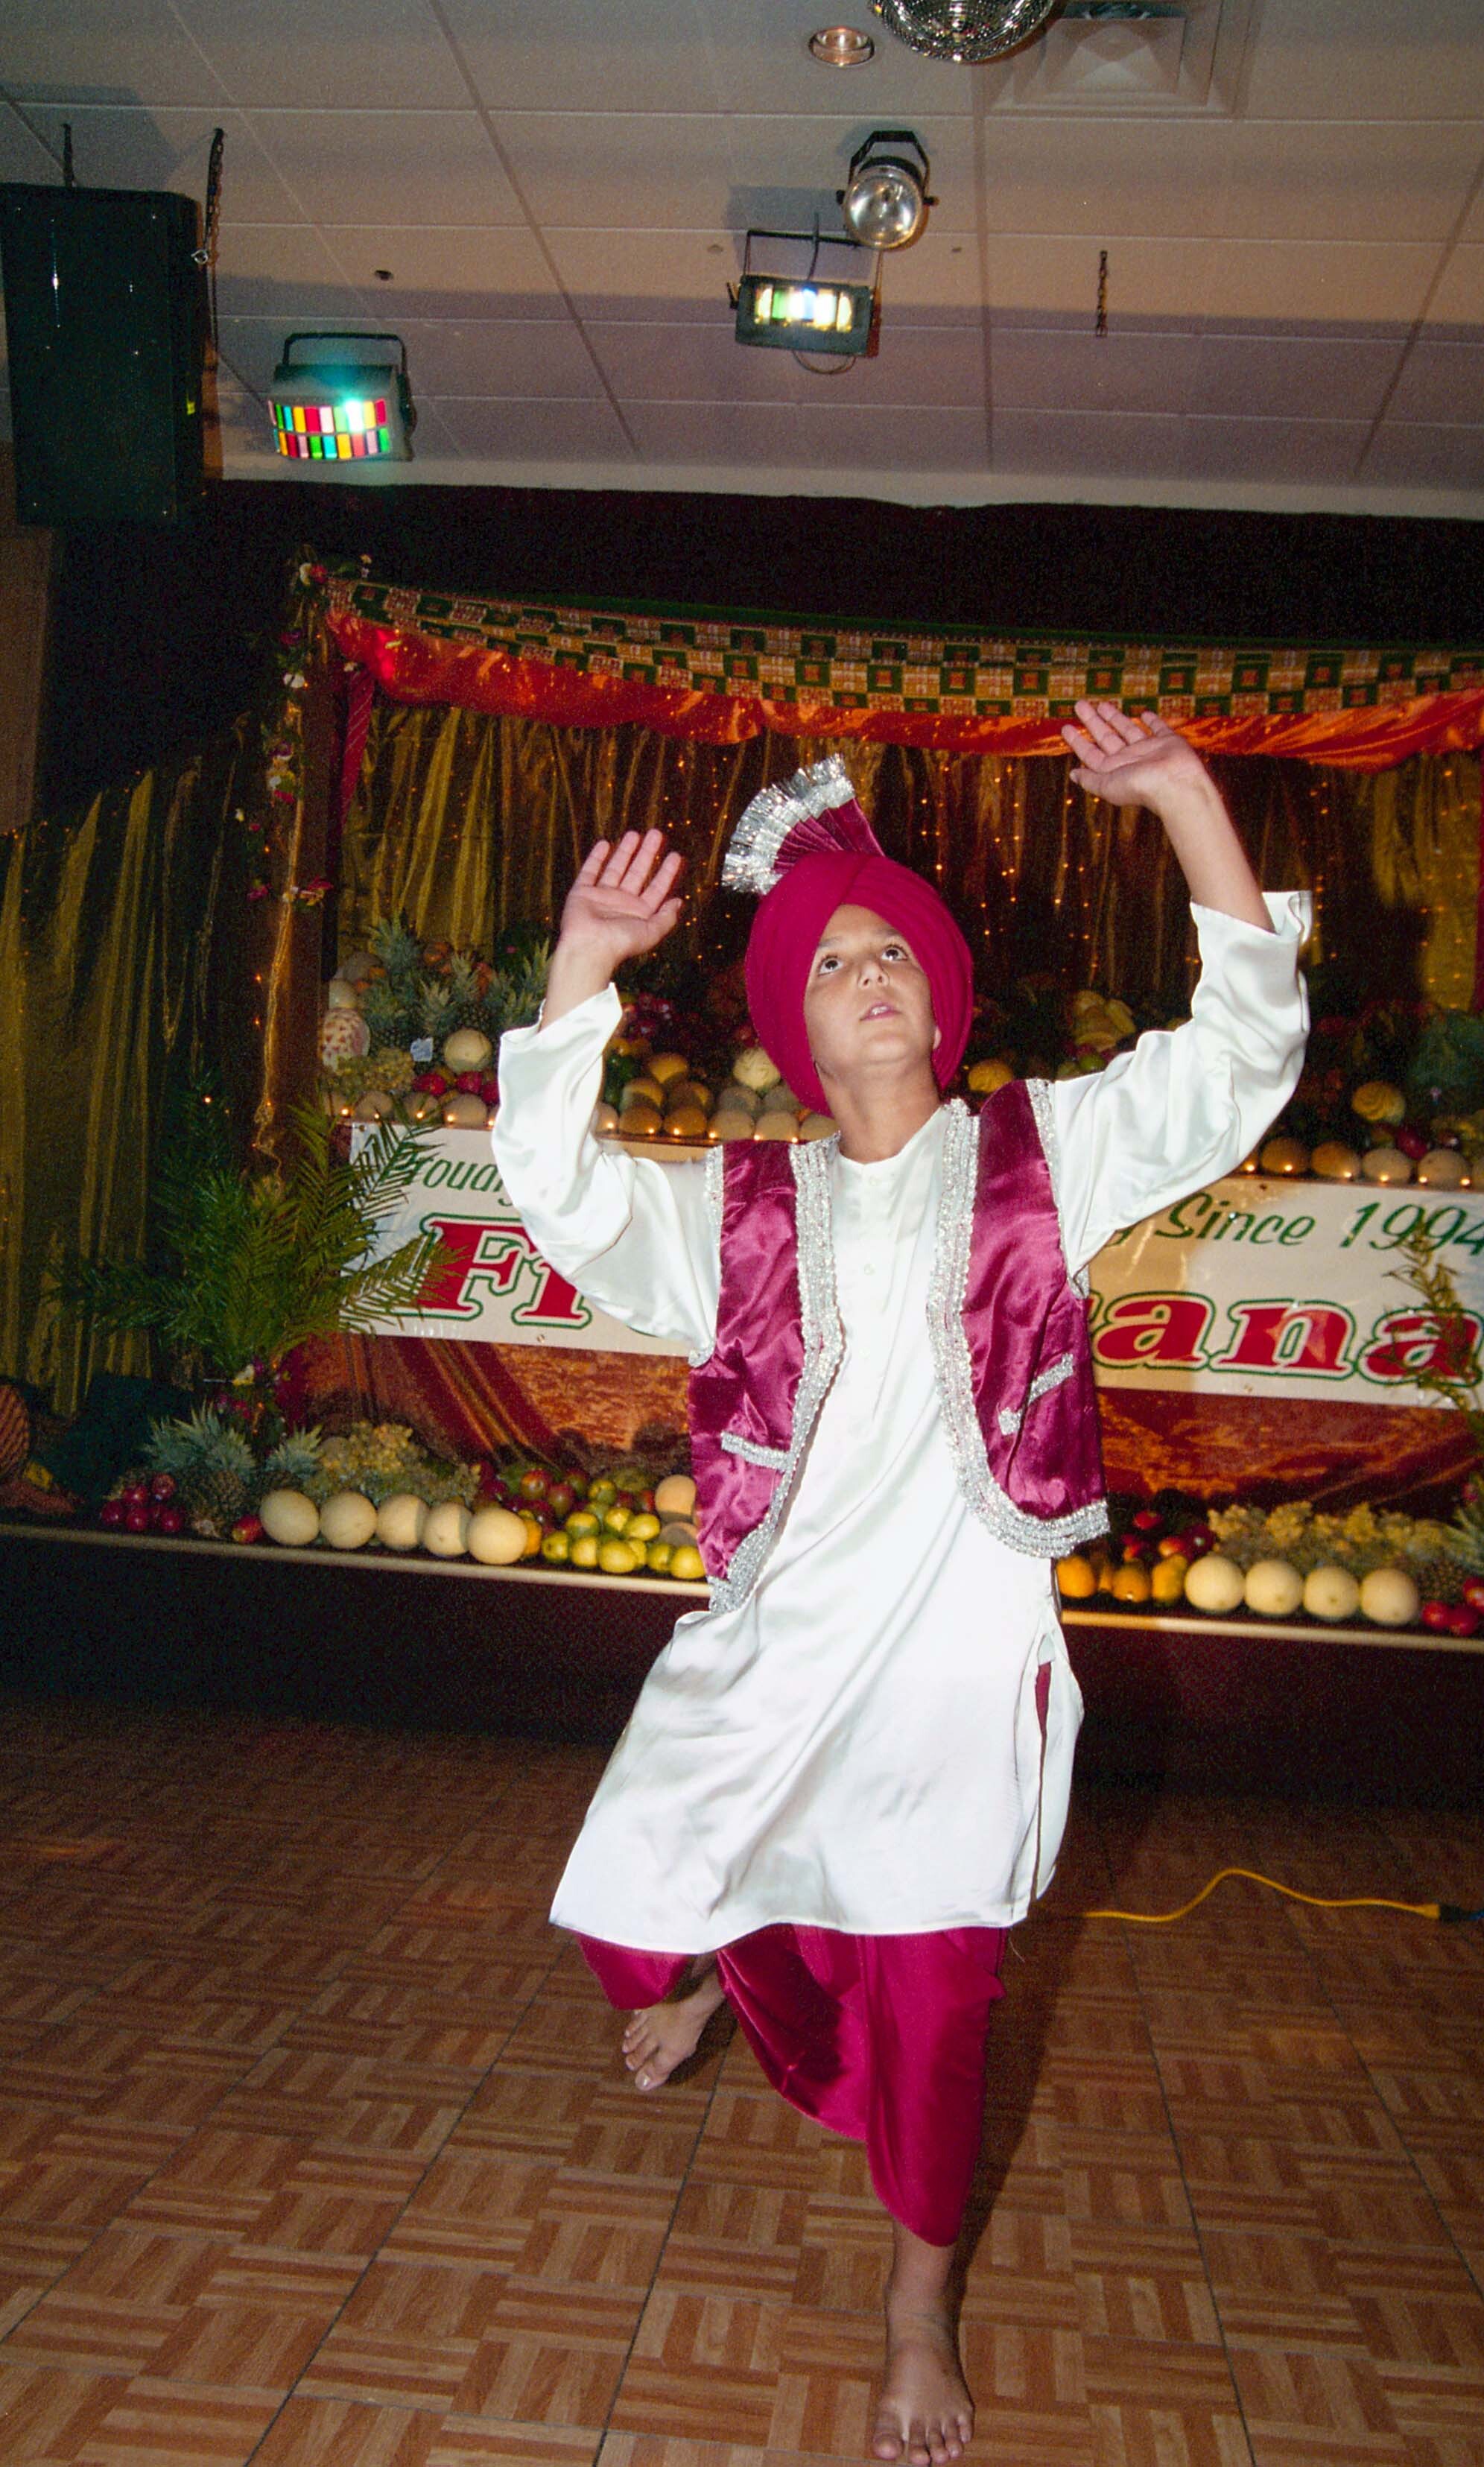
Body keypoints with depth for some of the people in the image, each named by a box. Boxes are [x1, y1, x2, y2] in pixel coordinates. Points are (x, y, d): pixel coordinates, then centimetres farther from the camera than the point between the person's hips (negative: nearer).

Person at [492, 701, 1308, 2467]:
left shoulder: (1039, 1154, 2)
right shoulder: (742, 1207, 6)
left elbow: (1243, 1051, -6)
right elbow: (557, 1188, -6)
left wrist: (1187, 800, -15)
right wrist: (580, 970, -15)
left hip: (959, 1654, -1)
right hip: (774, 1641, 2)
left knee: (930, 2000, 9)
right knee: (633, 1907, 2)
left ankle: (920, 2307, 37)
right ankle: (713, 1961, 43)